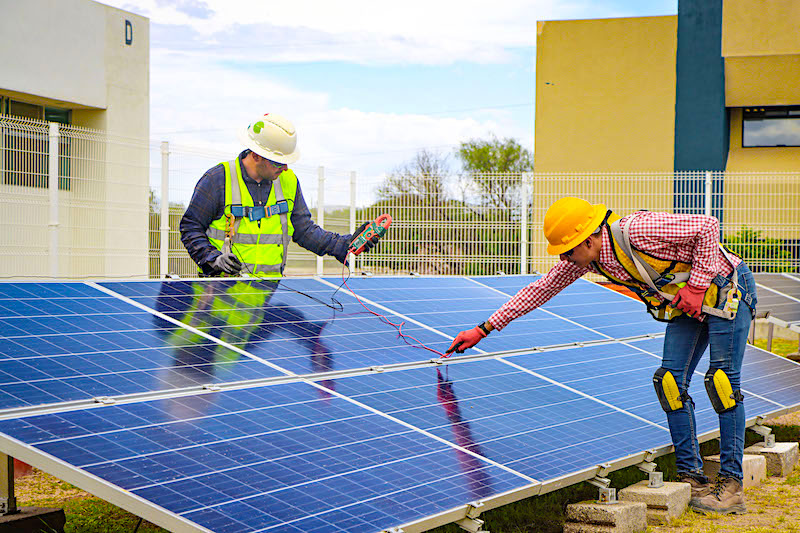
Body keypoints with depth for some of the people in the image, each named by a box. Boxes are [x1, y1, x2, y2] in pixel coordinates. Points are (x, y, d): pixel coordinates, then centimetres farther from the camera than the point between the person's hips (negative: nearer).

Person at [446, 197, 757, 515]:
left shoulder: (638, 230, -31)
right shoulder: (586, 259, -7)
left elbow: (707, 226, -27)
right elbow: (540, 290, 0)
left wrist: (696, 286, -24)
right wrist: (483, 330, -1)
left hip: (727, 288, -8)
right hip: (687, 305, 8)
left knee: (724, 382, -10)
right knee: (671, 382, -1)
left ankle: (732, 486, -7)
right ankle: (691, 478, 4)